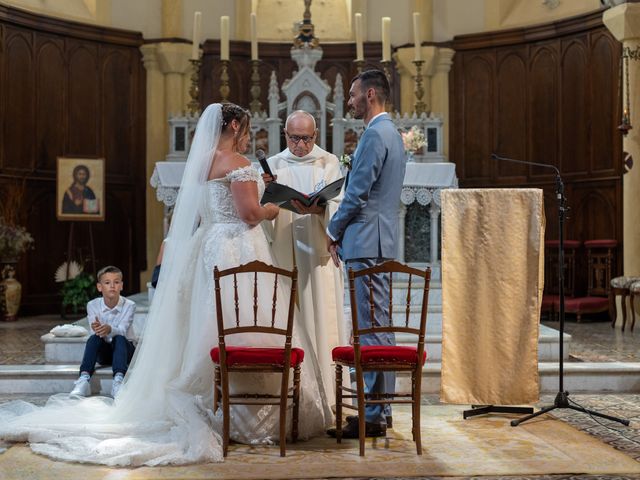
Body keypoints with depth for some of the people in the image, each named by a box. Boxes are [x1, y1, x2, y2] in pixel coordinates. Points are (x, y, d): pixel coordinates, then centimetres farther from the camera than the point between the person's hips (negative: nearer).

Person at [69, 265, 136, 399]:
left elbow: (122, 330, -28)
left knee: (119, 339, -34)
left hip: (124, 349, -1)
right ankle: (83, 380, -48)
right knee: (93, 338, -31)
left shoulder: (129, 305, -14)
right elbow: (97, 333, -20)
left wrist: (109, 329, -52)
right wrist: (98, 330, -46)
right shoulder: (93, 305, -9)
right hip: (103, 352, 1)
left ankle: (118, 381, -55)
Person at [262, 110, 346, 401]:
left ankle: (327, 390, 1)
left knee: (321, 318, -3)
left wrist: (318, 209, -25)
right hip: (284, 255, 1)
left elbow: (338, 206, -4)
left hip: (319, 256, -1)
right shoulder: (273, 165, 11)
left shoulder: (328, 163, 6)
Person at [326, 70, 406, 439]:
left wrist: (334, 232, -3)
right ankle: (379, 408, 19)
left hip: (368, 243, -11)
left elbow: (358, 194, -16)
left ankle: (374, 415, -3)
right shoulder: (391, 132, 20)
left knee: (372, 327, -7)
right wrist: (343, 232, 18)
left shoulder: (375, 135, -13)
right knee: (379, 326, 12)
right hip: (381, 242, 11)